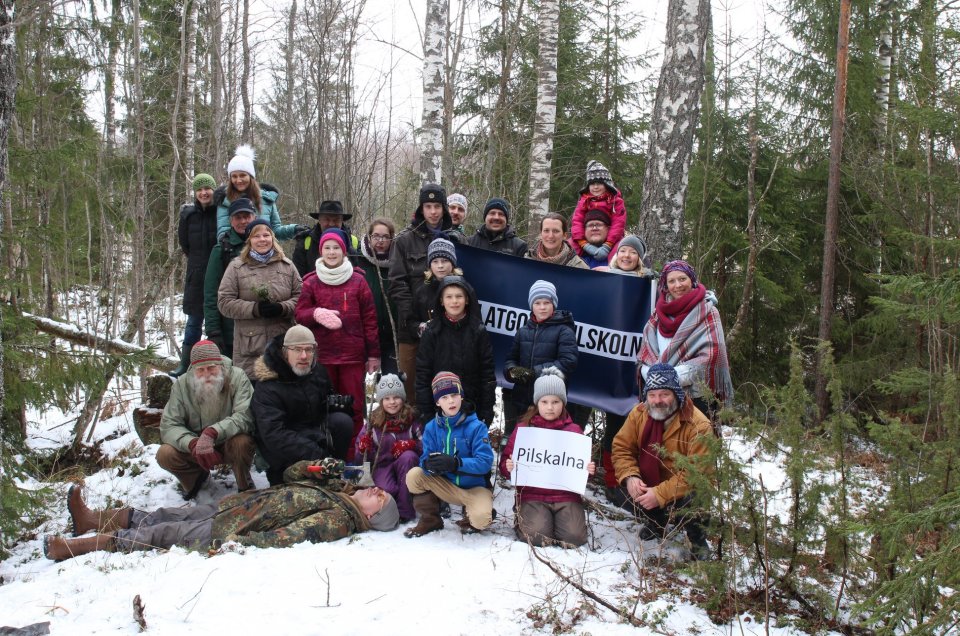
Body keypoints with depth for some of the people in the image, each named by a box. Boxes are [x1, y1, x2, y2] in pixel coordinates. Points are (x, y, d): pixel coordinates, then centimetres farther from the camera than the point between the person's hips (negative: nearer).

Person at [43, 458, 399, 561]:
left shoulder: (339, 518, -19)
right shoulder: (336, 490, 9)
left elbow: (287, 537, -27)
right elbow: (290, 475, 19)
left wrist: (240, 542, -32)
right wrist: (320, 469, 1)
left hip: (228, 531, -8)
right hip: (231, 505, 8)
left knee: (159, 534, -5)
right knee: (160, 516, 10)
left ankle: (73, 546, 3)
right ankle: (90, 519, 20)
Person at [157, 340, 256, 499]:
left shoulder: (237, 377, -20)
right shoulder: (182, 385, -12)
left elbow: (245, 416, -32)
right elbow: (168, 425, -16)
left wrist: (212, 433, -47)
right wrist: (192, 443, -36)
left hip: (229, 445, -3)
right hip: (196, 446, 3)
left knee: (241, 442, -35)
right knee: (165, 454, -23)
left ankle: (245, 487, -5)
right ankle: (196, 477, 10)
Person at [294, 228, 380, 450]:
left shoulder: (357, 280, 4)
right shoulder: (311, 282, 6)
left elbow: (369, 319, 5)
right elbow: (300, 314, 6)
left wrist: (373, 354, 3)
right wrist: (316, 313, -17)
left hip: (353, 355, -1)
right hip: (322, 355, 1)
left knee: (354, 407, -1)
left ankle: (351, 456, 8)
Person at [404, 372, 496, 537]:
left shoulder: (476, 426, -15)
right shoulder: (431, 428, -3)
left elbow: (485, 462, -23)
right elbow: (425, 459, -7)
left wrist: (455, 463, -39)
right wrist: (429, 464, -33)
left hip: (475, 487, -4)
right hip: (446, 486, 4)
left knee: (480, 519, -33)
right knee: (414, 475, -18)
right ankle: (430, 520, 3)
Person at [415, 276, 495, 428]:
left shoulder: (479, 332, -1)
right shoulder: (432, 332, -1)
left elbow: (488, 375, 0)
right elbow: (422, 374, -1)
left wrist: (487, 412, -3)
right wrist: (425, 413, -5)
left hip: (472, 409, 0)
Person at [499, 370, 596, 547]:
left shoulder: (574, 430, 11)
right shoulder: (523, 429, 8)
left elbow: (584, 463, 17)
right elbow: (506, 462, 10)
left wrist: (590, 469, -6)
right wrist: (508, 467, -14)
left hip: (566, 496, 1)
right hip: (532, 496, -1)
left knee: (574, 537, -20)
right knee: (537, 536, -25)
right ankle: (522, 518, 9)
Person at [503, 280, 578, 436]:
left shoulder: (564, 331, -2)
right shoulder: (523, 332, 13)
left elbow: (568, 362, -14)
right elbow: (510, 360, 12)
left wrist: (536, 372, -19)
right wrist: (513, 370, -12)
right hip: (520, 399, 5)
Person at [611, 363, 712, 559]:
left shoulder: (698, 425, -24)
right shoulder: (638, 414, -6)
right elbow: (621, 447, -3)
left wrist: (660, 494, -34)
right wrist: (629, 477, -24)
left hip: (685, 490, -5)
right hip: (647, 485, 5)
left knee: (688, 503, -35)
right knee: (624, 496, -20)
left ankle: (697, 535, 2)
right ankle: (657, 521, 13)